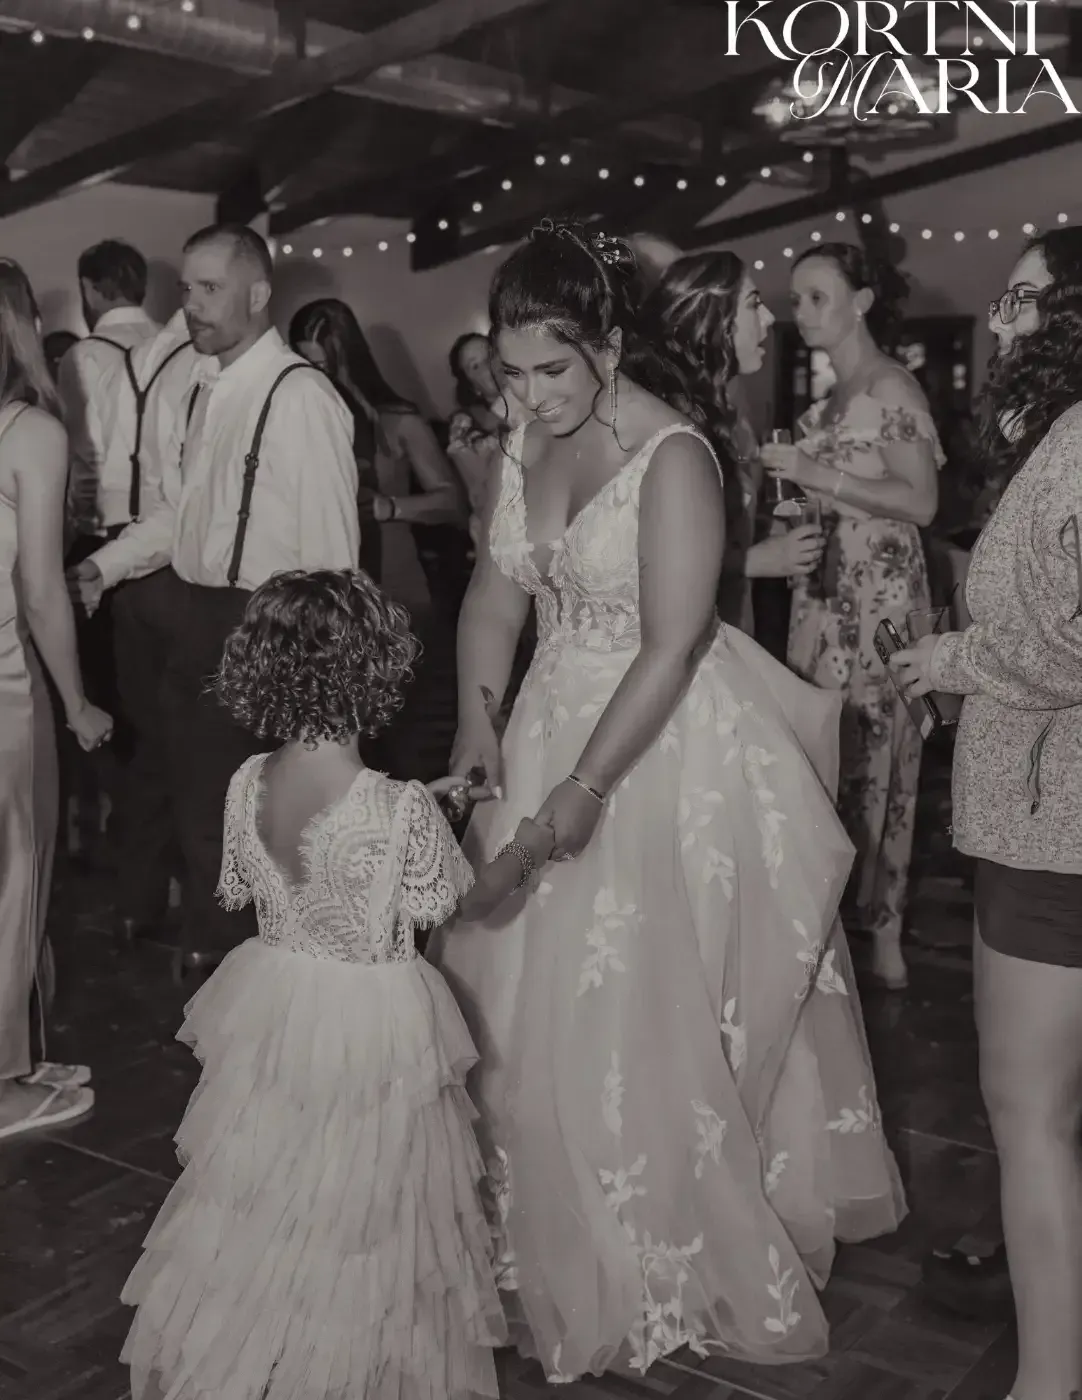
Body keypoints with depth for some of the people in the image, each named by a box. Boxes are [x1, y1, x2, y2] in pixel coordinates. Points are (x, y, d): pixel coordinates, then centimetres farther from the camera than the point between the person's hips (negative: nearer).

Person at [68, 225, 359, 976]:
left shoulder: (300, 395, -18)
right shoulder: (203, 388, 8)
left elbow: (331, 547, -20)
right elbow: (173, 509, 13)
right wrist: (104, 566, 0)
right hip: (192, 618, 8)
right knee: (198, 800, 22)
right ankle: (210, 951, 43)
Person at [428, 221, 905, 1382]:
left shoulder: (673, 458, -18)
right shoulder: (528, 444, 3)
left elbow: (671, 646, -22)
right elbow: (495, 591, 5)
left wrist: (587, 787, -25)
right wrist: (477, 719, -8)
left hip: (663, 746, -7)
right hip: (551, 724, 7)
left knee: (641, 1004, 3)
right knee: (529, 989, 14)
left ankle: (668, 1259, 26)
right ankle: (561, 1227, 36)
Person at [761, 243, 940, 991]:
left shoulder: (892, 387, -10)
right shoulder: (836, 394, 14)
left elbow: (921, 502, -18)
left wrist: (820, 475, -20)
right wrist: (791, 475, 2)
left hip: (878, 592, -8)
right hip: (827, 588, 8)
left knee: (874, 749, -1)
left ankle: (883, 927, 9)